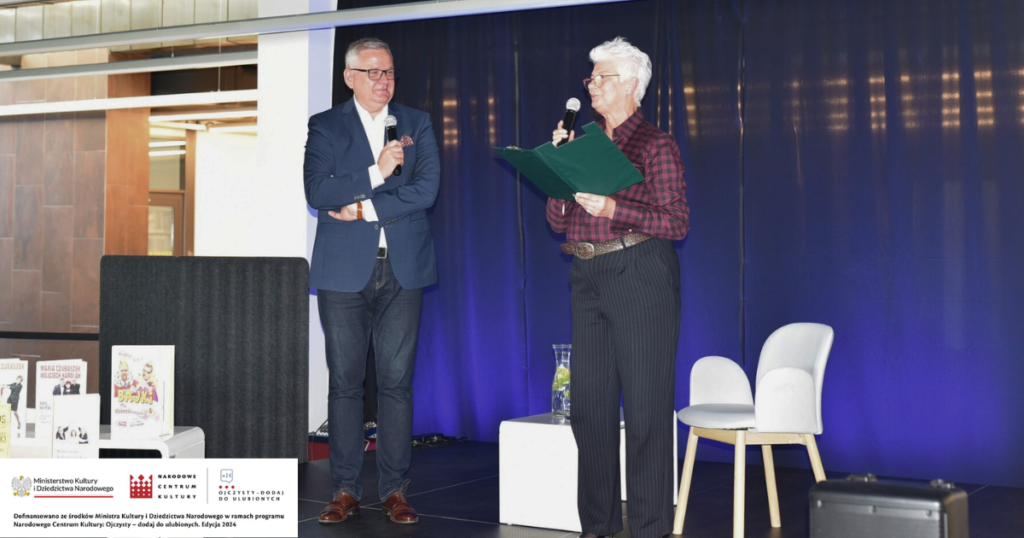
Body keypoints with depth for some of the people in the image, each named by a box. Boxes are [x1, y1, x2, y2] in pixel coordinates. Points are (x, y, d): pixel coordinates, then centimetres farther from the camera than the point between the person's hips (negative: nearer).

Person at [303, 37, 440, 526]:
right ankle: (345, 490, 10)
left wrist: (364, 208, -10)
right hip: (344, 270, -1)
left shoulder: (416, 124, 11)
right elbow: (316, 192, -8)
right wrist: (377, 173, -14)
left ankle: (395, 490, 9)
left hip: (402, 270, 1)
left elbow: (427, 188, -4)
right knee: (345, 381, 2)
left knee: (397, 380, 1)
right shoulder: (325, 127, 6)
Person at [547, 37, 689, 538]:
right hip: (587, 279, 7)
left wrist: (612, 208, -19)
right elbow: (558, 219, 12)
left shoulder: (655, 144, -3)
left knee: (646, 403, -3)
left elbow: (677, 223, -9)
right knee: (589, 402, 8)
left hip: (640, 275, -6)